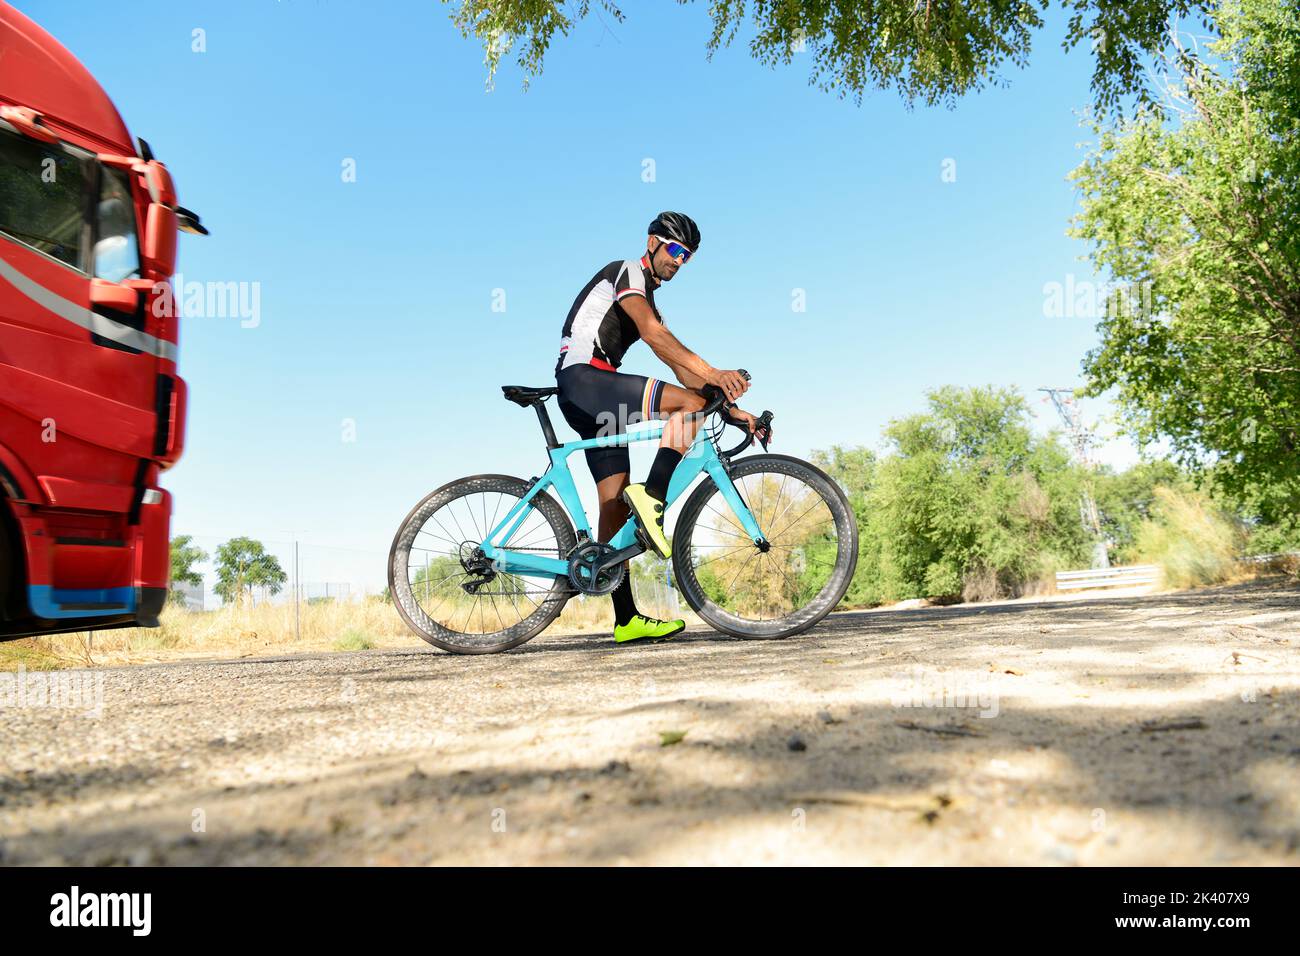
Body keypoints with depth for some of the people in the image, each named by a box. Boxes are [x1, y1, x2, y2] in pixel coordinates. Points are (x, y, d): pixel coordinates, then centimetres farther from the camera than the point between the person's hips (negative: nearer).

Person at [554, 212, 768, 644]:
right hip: (585, 380, -9)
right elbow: (653, 333, -19)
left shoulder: (648, 299, 28)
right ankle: (651, 495, -29)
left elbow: (681, 367, 21)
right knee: (691, 402, -21)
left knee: (616, 506, 2)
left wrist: (731, 409, 11)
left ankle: (627, 620, 1)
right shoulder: (626, 271, 0)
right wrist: (712, 374, -29)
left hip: (594, 404, 9)